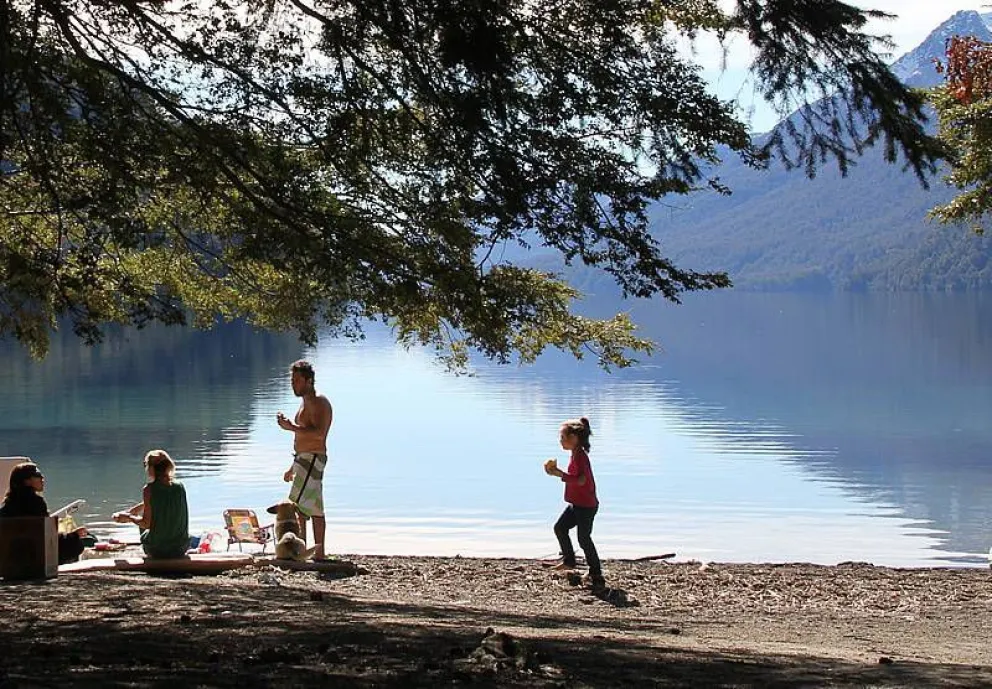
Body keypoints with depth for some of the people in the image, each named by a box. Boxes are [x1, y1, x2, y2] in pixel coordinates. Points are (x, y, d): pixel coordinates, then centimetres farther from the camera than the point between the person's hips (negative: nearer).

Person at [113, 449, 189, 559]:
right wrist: (128, 512, 22)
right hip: (181, 548, 4)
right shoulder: (180, 487, -1)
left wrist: (128, 517, 4)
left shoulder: (149, 489, -16)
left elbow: (146, 523, -13)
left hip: (157, 550, -4)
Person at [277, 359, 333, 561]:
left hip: (311, 460, -10)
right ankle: (319, 552, 11)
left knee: (297, 506, -16)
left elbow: (318, 433, -25)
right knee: (314, 509, 9)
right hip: (304, 460, 10)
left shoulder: (319, 402, -10)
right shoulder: (306, 403, 21)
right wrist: (293, 467, 27)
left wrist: (291, 427, -29)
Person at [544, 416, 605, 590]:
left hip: (586, 505, -10)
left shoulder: (580, 456, -22)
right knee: (560, 528, 16)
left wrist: (559, 473, -32)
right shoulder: (576, 455, 9)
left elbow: (581, 480, -34)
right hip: (577, 504, 10)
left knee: (584, 538, -2)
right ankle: (569, 560, 30)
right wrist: (558, 472, 10)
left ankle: (596, 574, 8)